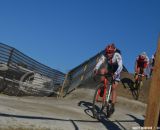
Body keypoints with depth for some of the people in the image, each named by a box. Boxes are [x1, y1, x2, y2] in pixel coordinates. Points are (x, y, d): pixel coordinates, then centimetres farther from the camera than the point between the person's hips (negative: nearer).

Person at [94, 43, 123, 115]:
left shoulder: (117, 55, -31)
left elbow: (120, 66, -41)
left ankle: (112, 106, -9)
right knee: (102, 70, -29)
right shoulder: (104, 55, -23)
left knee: (113, 88, -14)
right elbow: (99, 62, -36)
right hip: (109, 70, 3)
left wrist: (116, 74, -57)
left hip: (116, 72, -3)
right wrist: (96, 69, -56)